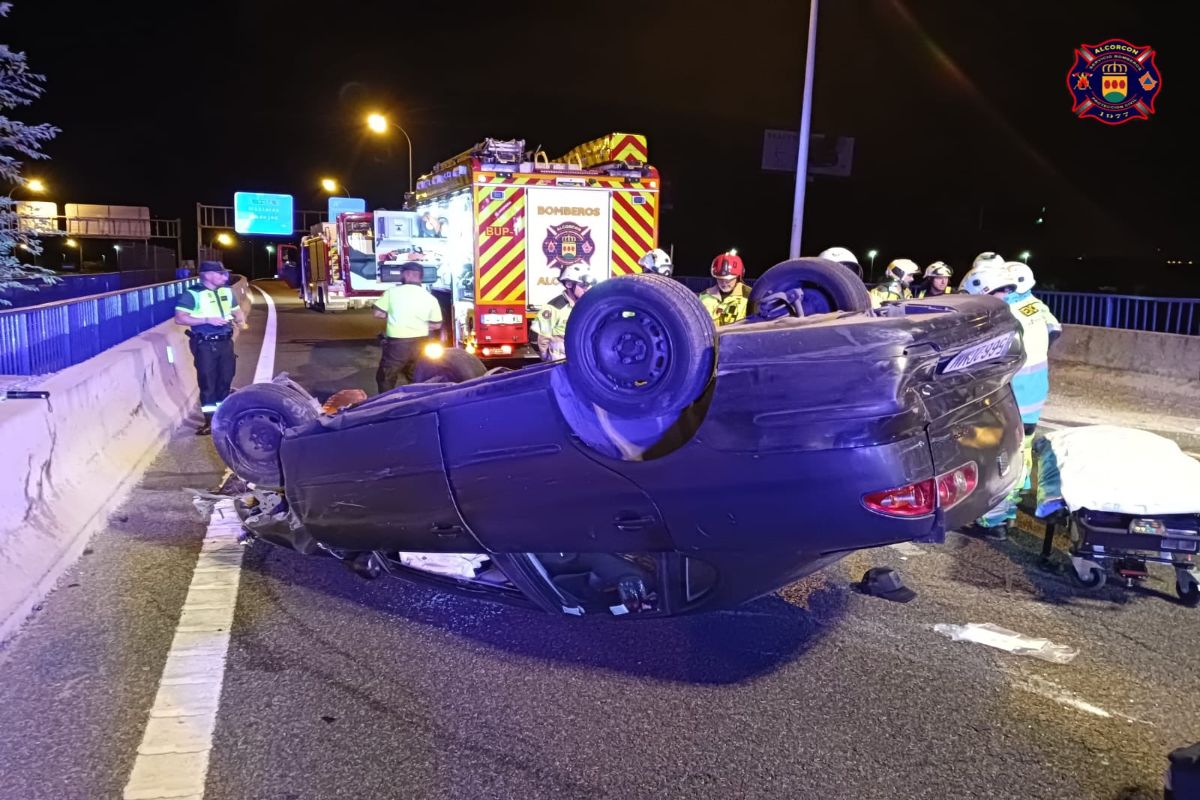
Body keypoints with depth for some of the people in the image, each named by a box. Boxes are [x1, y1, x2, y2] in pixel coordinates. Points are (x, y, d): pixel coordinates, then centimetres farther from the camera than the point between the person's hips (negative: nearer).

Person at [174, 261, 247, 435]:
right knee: (207, 382, -3)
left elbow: (237, 310, 21)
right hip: (205, 345, -6)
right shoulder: (192, 294, -11)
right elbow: (179, 318, -15)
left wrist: (241, 319, -4)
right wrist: (207, 320, -22)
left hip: (225, 342, 6)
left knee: (225, 379, 12)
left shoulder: (227, 291, 9)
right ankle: (210, 421, 3)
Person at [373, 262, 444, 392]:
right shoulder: (430, 298, -2)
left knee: (385, 378, 11)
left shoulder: (393, 291, -7)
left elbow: (378, 313, -3)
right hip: (420, 344, 3)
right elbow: (437, 325, 2)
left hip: (397, 343, -3)